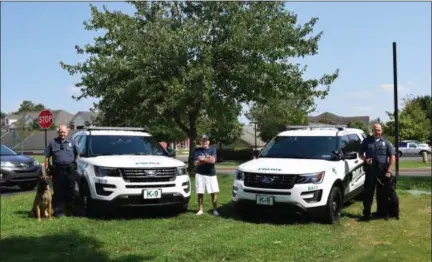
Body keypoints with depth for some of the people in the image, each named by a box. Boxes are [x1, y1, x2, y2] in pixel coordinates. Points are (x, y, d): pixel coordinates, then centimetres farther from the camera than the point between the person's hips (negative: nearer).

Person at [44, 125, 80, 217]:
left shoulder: (72, 142, 11)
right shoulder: (52, 143, 7)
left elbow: (77, 154, 20)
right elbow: (47, 158, 7)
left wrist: (74, 163, 10)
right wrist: (47, 170, 1)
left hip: (70, 170, 1)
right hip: (57, 171, -1)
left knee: (70, 192, 6)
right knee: (58, 192, -1)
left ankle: (70, 209, 17)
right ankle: (58, 211, 6)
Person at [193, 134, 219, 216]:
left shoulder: (212, 149, 3)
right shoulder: (197, 150, 4)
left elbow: (213, 160, -12)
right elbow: (196, 163, -6)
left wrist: (202, 159, -9)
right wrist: (208, 159, -11)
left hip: (211, 174, 0)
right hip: (200, 174, 0)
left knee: (214, 192, -3)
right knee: (200, 193, 3)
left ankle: (215, 209, 9)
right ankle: (200, 209, 14)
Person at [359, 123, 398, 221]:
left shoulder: (386, 142, 6)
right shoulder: (366, 141, 8)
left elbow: (392, 156, 0)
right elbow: (361, 154, 15)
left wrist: (389, 171, -10)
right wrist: (365, 159, -9)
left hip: (383, 170, 1)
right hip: (370, 170, 0)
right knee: (368, 192, -3)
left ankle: (380, 211, 22)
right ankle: (366, 213, 0)